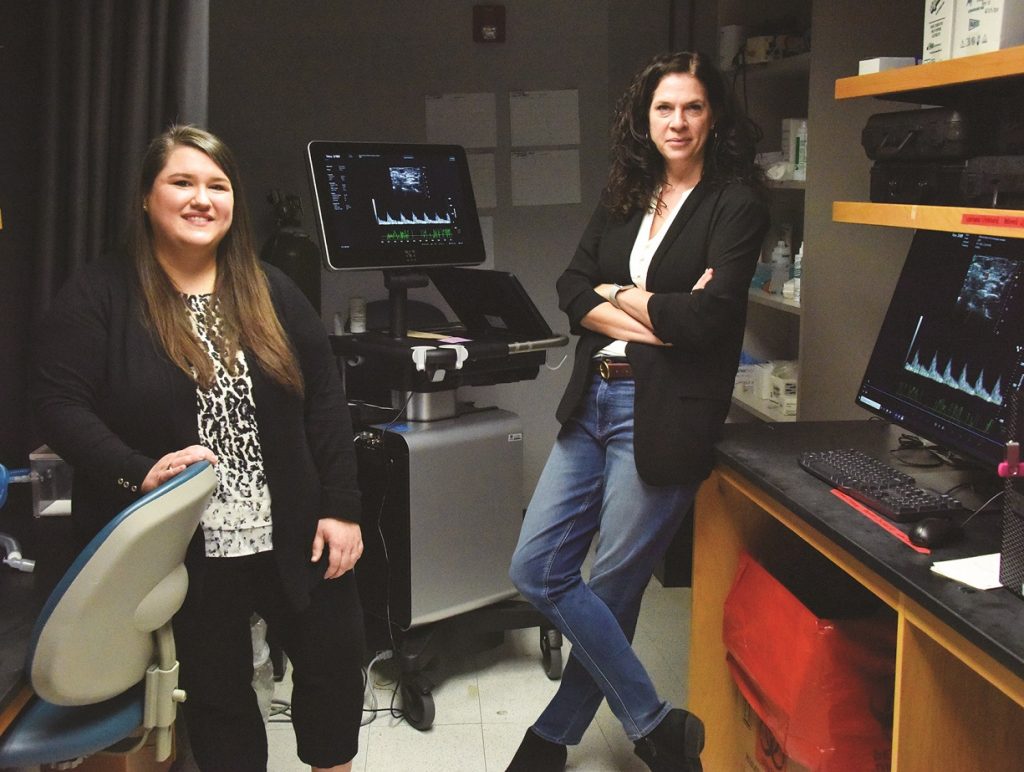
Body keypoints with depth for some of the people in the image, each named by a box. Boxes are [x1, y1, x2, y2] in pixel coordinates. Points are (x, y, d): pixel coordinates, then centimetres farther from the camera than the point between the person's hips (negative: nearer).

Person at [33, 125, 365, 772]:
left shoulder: (270, 291, 5)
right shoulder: (98, 295, -4)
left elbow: (325, 398, 4)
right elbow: (61, 405, -9)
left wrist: (340, 507, -2)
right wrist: (139, 473, -25)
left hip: (293, 537, 3)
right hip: (183, 547, -3)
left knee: (336, 663, 12)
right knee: (218, 693, 12)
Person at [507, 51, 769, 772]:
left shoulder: (736, 204, -5)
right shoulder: (625, 196, 13)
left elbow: (709, 316, -17)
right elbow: (571, 290, 4)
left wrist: (617, 293, -5)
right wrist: (658, 319, -12)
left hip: (664, 412, -7)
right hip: (593, 400, 7)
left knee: (609, 593, 3)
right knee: (536, 569, 6)